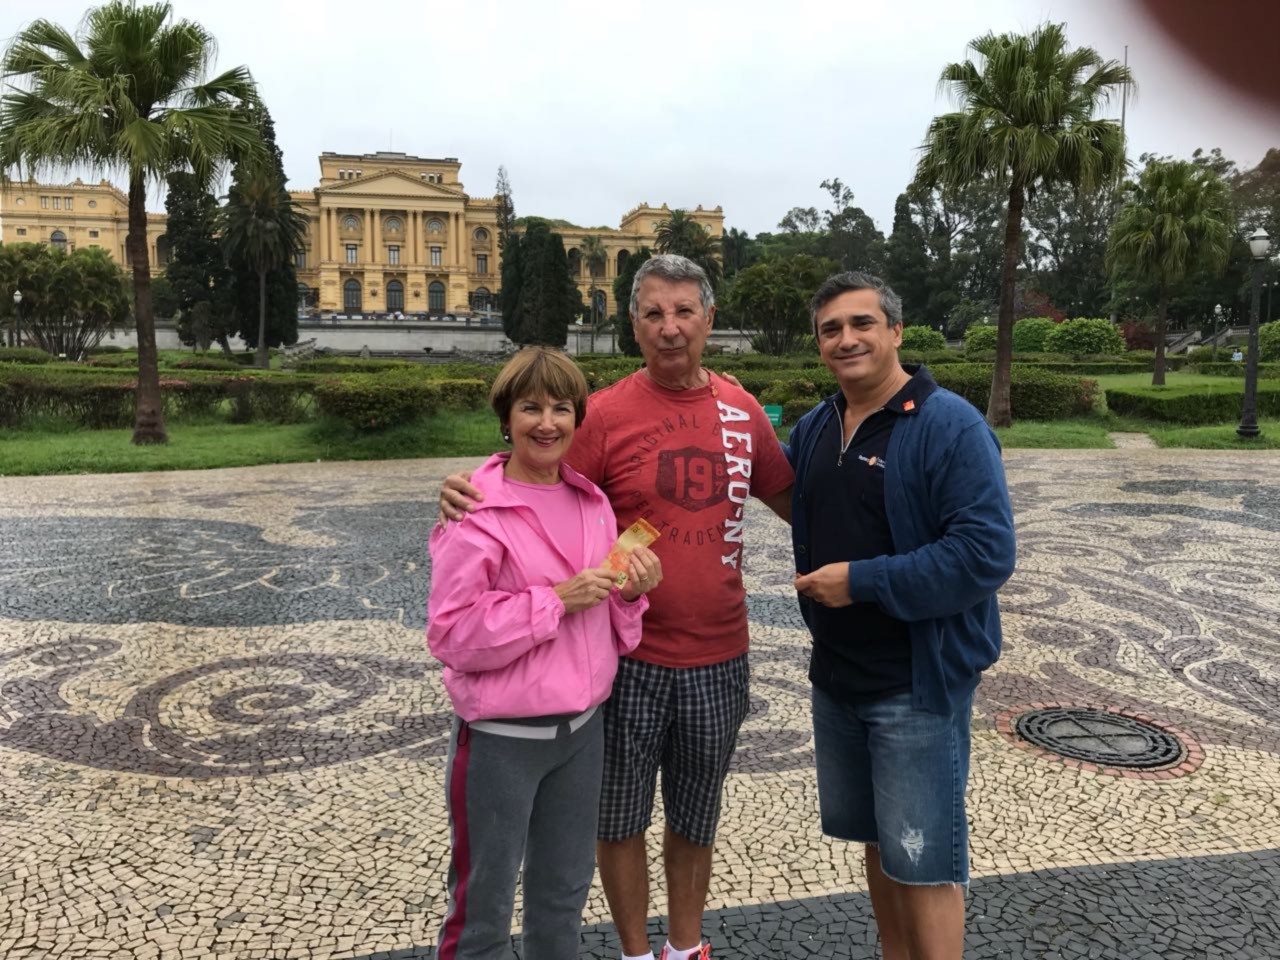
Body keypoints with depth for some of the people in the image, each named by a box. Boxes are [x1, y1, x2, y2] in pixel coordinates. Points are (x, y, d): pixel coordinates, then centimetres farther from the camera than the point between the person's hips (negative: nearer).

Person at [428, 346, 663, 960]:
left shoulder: (592, 502, 4)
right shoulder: (477, 512, -16)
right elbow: (450, 633, -19)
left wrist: (631, 592, -9)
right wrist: (555, 599, -23)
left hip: (582, 725, 6)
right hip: (501, 737, -6)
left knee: (564, 891, 23)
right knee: (484, 905, 11)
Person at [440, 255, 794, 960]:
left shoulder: (741, 410, 1)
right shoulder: (605, 414, -12)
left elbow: (789, 497, 14)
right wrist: (468, 498, -27)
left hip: (719, 659, 4)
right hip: (629, 659, -3)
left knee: (695, 818, 21)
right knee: (622, 817, 13)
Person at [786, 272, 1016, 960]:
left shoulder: (950, 426, -15)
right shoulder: (813, 428, 7)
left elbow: (986, 554, -23)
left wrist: (863, 581, -22)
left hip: (919, 682, -7)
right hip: (835, 677, 7)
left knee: (923, 859, 4)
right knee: (875, 839, 21)